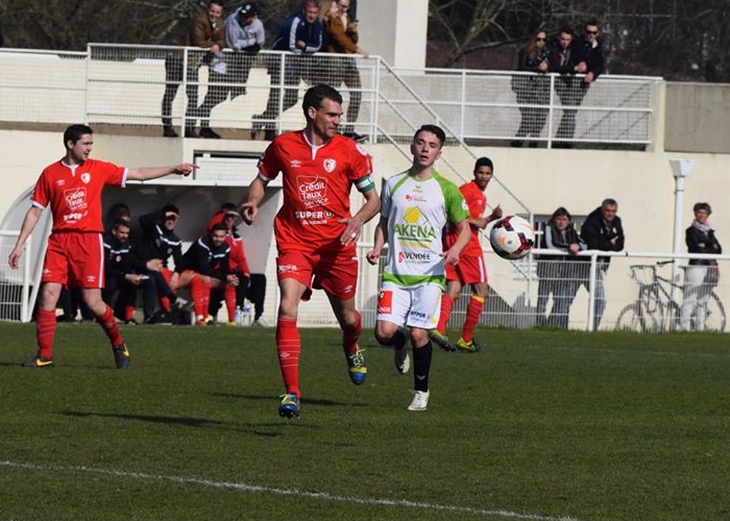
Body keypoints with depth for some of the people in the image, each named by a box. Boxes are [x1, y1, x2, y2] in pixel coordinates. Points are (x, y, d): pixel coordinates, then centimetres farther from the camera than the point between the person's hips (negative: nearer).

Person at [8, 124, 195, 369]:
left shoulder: (98, 169, 7)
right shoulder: (50, 174, 5)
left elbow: (139, 174, 11)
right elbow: (35, 211, 9)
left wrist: (174, 169, 7)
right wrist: (19, 245, 4)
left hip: (89, 240, -1)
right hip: (59, 240, 1)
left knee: (92, 301, -6)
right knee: (48, 293, -10)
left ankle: (118, 343, 18)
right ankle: (44, 355, -2)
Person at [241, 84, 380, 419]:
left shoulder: (349, 151, -1)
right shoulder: (283, 146, 2)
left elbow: (373, 199, 3)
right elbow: (261, 180, 17)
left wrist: (358, 220, -18)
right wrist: (253, 202, -4)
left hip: (336, 245, 1)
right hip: (295, 243, -1)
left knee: (346, 316, 13)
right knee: (287, 309, -20)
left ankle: (352, 348, 53)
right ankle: (291, 392, -18)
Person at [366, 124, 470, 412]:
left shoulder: (446, 189, 2)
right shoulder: (394, 184, 8)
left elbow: (464, 228, 8)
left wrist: (456, 248, -14)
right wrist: (377, 247, 0)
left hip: (429, 274, -2)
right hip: (395, 272, 2)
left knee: (419, 334, -8)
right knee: (385, 332, -13)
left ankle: (421, 392, 13)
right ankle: (401, 346, 25)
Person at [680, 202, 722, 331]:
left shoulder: (709, 232, 19)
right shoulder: (691, 231, 1)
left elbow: (718, 250, 9)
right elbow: (695, 249, -11)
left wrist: (706, 246, -8)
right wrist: (711, 248, -4)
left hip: (709, 268, 6)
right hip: (696, 266, -6)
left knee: (703, 301, 7)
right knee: (690, 300, -12)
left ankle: (700, 327, 9)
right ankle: (685, 327, -16)